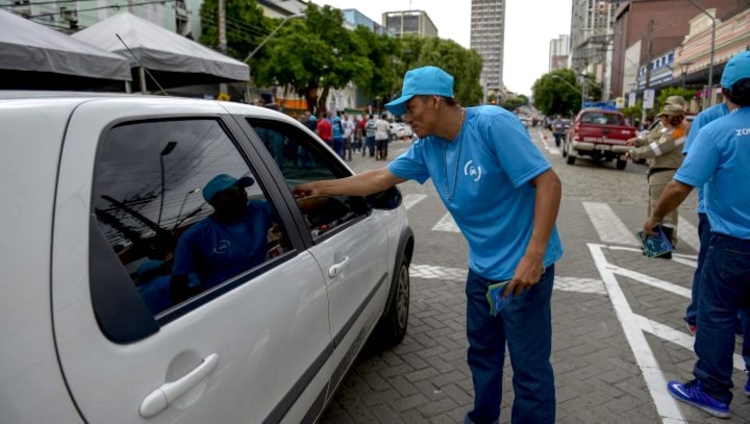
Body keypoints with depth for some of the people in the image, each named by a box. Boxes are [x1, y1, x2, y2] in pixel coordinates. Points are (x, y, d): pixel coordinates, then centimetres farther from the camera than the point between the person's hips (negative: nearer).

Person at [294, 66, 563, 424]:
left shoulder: (493, 124, -20)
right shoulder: (428, 147, 1)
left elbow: (548, 182, -22)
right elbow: (380, 178, 10)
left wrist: (533, 255, -28)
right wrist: (321, 188, 13)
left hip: (523, 267, -7)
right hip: (482, 268, 7)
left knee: (529, 367, 4)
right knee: (482, 353, 22)